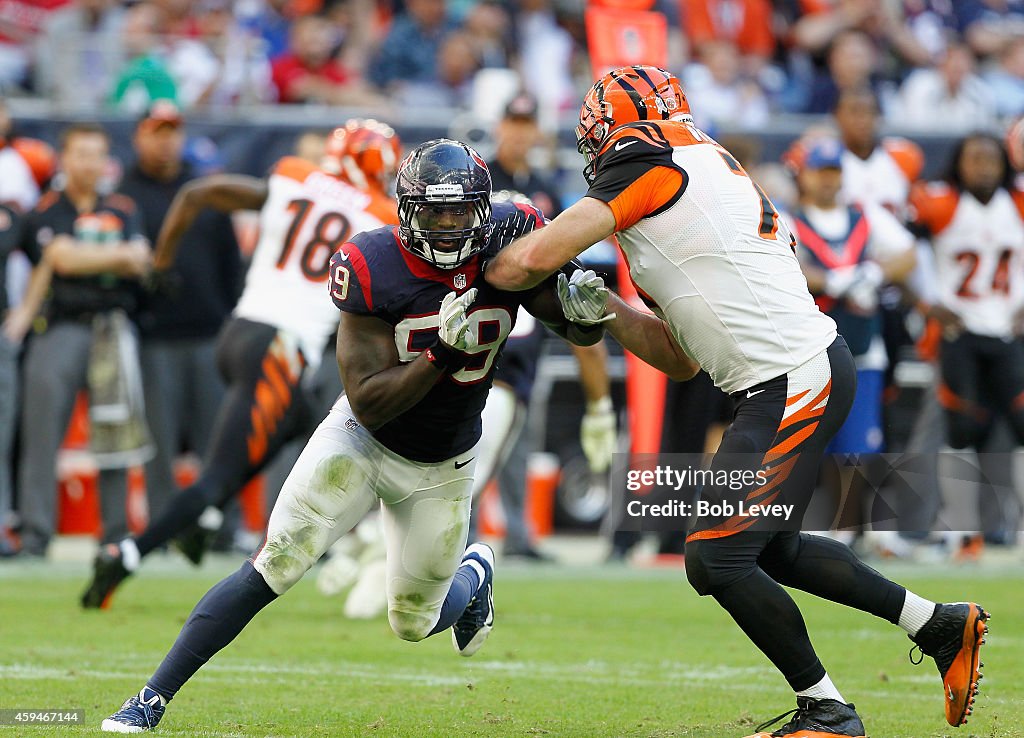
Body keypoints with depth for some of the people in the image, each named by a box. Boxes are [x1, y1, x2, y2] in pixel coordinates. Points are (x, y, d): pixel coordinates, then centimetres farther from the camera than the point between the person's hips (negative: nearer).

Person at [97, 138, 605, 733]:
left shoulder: (507, 245, -19)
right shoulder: (372, 269, -26)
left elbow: (584, 333, -8)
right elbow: (369, 404, -26)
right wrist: (443, 353, -40)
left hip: (443, 470, 2)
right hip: (364, 442, -2)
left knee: (414, 623, 13)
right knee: (275, 567, -17)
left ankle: (474, 572, 49)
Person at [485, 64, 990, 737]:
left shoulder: (648, 173, -9)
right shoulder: (707, 172, 20)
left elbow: (530, 262, -16)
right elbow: (682, 360, 22)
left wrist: (485, 266, 6)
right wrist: (603, 310, 9)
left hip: (796, 380, -10)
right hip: (814, 372, 10)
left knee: (716, 558, -8)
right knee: (771, 549, 23)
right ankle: (941, 625, 30)